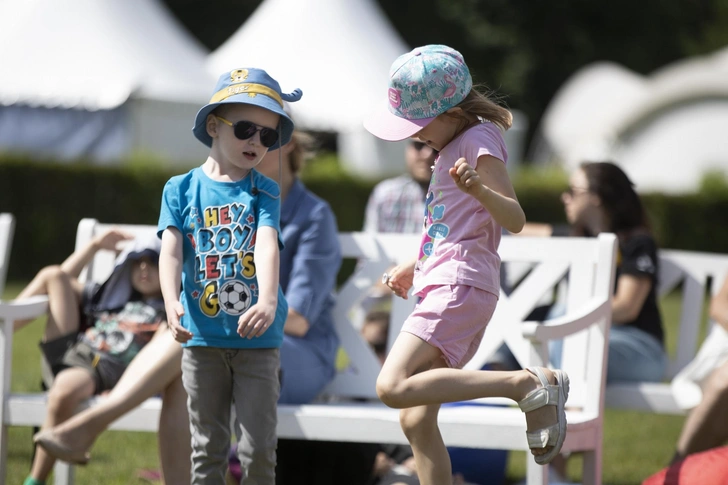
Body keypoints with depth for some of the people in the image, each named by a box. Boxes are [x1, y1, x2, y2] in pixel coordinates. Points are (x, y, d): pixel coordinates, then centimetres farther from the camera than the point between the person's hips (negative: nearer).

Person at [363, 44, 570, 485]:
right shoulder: (453, 146, 22)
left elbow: (514, 219, -19)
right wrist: (414, 267, 35)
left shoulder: (480, 139, -7)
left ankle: (529, 385, -24)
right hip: (444, 287, 10)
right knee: (416, 421, 6)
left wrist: (478, 189, -36)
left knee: (394, 387, -26)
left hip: (460, 285, -10)